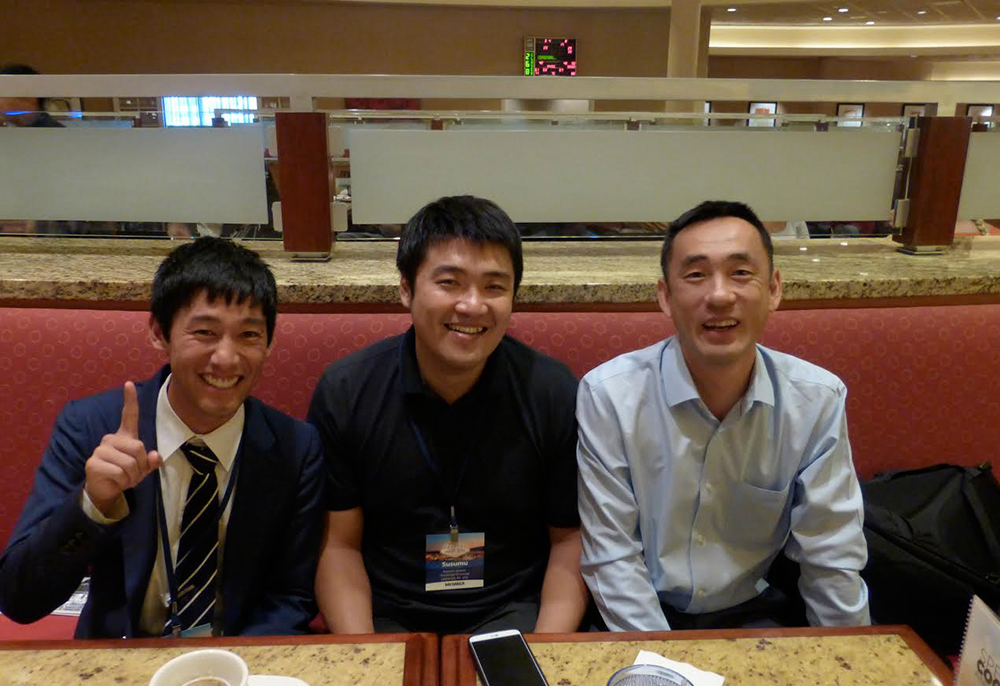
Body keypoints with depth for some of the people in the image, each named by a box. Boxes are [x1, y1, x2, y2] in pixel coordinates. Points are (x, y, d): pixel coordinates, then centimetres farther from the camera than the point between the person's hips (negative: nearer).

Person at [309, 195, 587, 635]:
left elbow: (571, 538, 0)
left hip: (512, 614, 0)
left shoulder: (555, 393, -8)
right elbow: (338, 544, -1)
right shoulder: (344, 392, -7)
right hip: (385, 619, 1)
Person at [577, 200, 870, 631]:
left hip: (754, 611, 2)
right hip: (643, 614, -2)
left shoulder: (818, 399, -10)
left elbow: (831, 559, -3)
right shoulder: (608, 394, -17)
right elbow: (611, 556, -13)